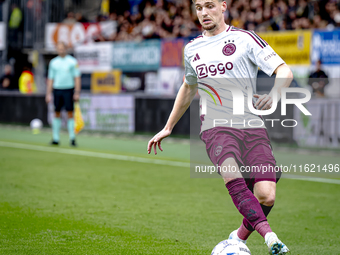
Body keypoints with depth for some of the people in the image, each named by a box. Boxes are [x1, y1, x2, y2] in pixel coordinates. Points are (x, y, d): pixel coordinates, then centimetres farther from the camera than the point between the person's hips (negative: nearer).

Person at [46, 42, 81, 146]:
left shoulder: (72, 61, 1)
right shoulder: (53, 62, 10)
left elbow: (77, 78, 0)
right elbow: (50, 79, 13)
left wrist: (77, 92, -8)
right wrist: (48, 94, 7)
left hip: (68, 90, -3)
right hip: (57, 90, 3)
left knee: (70, 113, -6)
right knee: (57, 113, 4)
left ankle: (72, 138, -4)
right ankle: (55, 138, 8)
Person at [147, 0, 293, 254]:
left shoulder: (245, 39, 4)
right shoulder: (192, 49, 17)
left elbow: (284, 71, -2)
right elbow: (188, 89, 34)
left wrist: (273, 95, -23)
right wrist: (168, 128, 38)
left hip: (252, 128, -1)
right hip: (216, 128, 1)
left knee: (266, 196, -16)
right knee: (232, 174, -32)